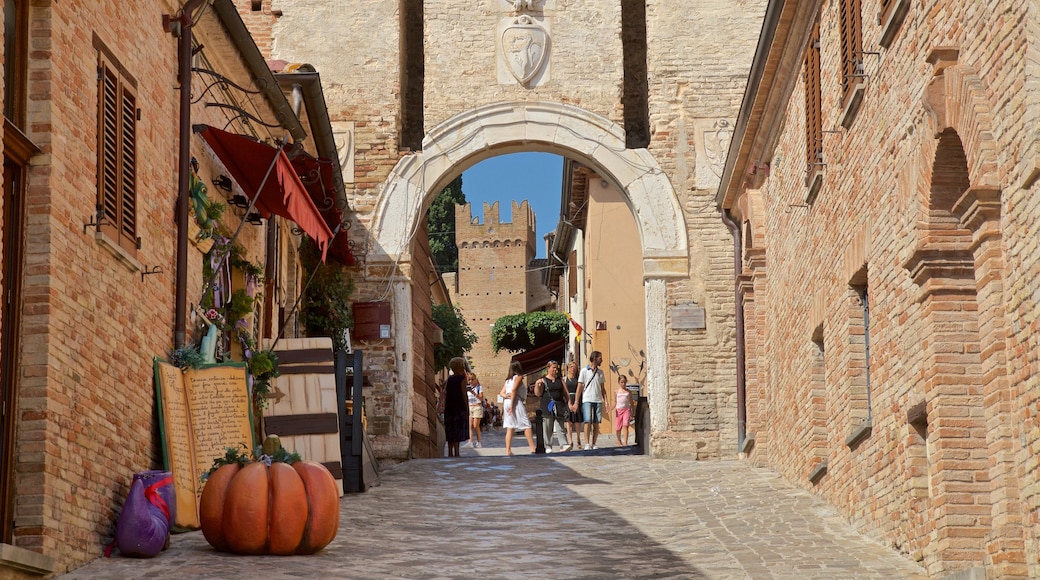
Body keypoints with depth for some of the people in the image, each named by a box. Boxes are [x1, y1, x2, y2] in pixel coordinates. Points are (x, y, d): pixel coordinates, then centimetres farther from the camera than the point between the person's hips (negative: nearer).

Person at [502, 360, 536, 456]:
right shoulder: (518, 377, -2)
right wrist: (512, 404, -18)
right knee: (526, 425, -5)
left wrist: (506, 396, -7)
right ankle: (533, 448, -11)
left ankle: (508, 450, -1)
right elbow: (514, 390, -14)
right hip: (516, 402, -7)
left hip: (507, 403, 7)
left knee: (510, 428, 5)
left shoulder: (508, 379, 20)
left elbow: (502, 393, 13)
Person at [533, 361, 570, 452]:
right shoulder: (543, 380, 4)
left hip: (559, 406, 2)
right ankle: (548, 447, 7)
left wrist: (569, 403, 6)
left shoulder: (560, 380, 14)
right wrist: (537, 384, -15)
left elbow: (565, 393, 15)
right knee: (547, 428, 1)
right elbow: (538, 393, 0)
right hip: (546, 406, -2)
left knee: (560, 427, -6)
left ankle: (564, 445, -15)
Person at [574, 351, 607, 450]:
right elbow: (580, 387, 2)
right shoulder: (584, 371, 2)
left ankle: (593, 444, 6)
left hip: (598, 401, 4)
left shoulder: (600, 372, 14)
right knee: (588, 422, -12)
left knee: (596, 423, 1)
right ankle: (587, 444, -12)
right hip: (587, 400, -4)